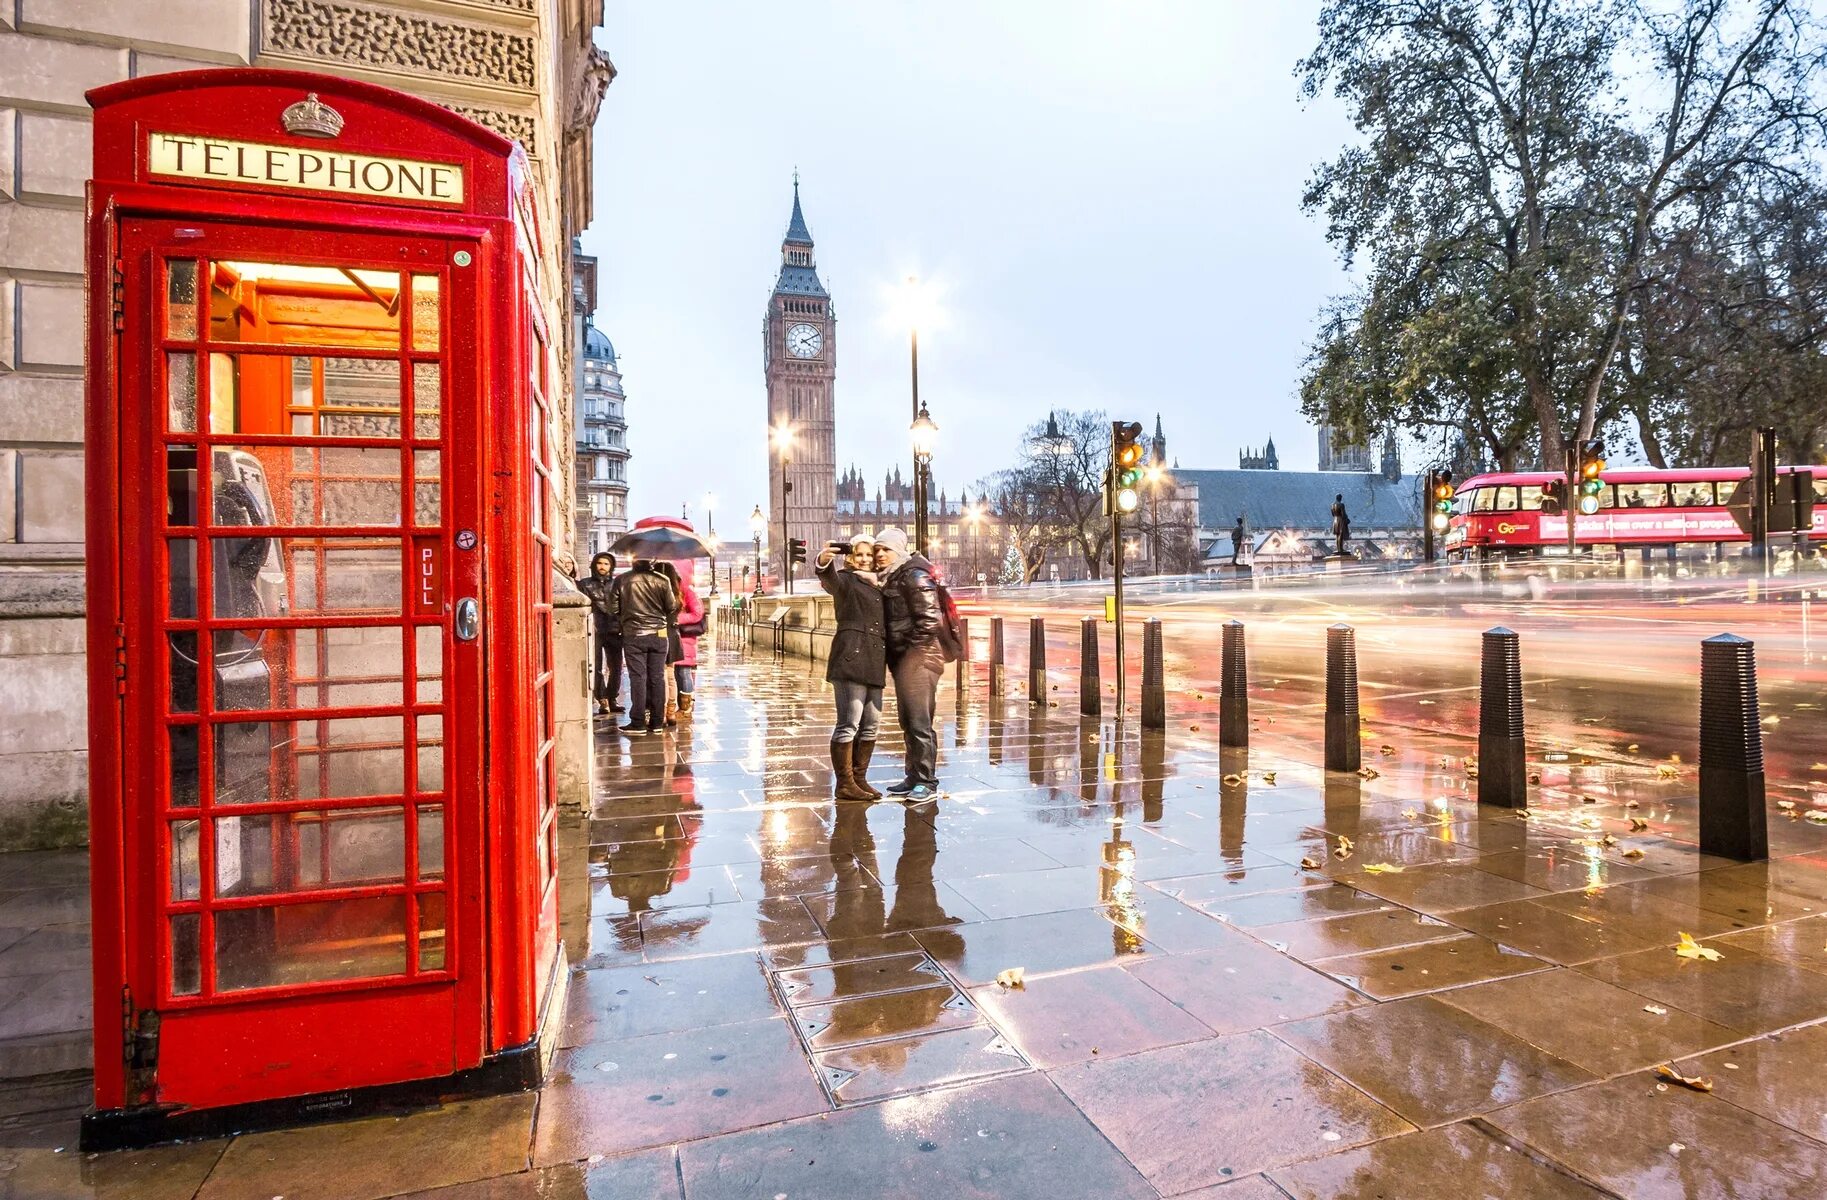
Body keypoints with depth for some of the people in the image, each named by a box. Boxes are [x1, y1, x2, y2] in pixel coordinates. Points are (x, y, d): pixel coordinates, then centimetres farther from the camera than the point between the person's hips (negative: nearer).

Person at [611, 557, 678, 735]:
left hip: (633, 634, -1)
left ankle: (638, 722, 3)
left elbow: (614, 609, 0)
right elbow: (672, 607, 0)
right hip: (658, 634, 1)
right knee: (657, 677, 6)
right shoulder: (662, 580, -7)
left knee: (637, 677, 3)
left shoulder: (622, 580, -7)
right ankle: (657, 722, 10)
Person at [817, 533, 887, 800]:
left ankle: (859, 779, 20)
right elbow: (830, 580, -22)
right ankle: (845, 784, -2)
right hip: (850, 657, -7)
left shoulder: (879, 587, 21)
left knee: (871, 724, 10)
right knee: (849, 723, -8)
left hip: (873, 662, 8)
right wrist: (823, 564, -44)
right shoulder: (846, 580, 2)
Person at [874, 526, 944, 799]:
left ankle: (926, 781, 1)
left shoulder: (914, 575, -10)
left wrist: (911, 649, -12)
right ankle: (914, 777, 23)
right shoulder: (888, 579, 16)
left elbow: (929, 619, -16)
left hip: (918, 657, -9)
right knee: (908, 722, 14)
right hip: (900, 659, 9)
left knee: (919, 722, -7)